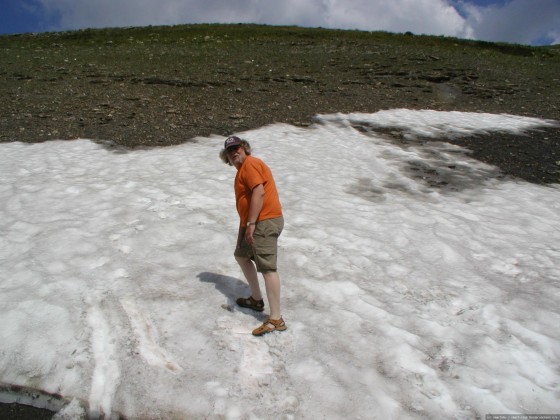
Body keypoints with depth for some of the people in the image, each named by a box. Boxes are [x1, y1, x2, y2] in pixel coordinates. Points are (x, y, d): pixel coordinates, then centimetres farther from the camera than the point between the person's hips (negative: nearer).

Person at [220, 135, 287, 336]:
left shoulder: (250, 164, -7)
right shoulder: (242, 170, 23)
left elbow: (259, 192, -21)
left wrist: (251, 224, -22)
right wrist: (243, 229, 22)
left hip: (265, 222, -11)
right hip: (254, 224, 11)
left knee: (267, 268, -14)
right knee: (241, 255, 24)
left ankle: (276, 319, -13)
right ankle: (256, 299, 32)